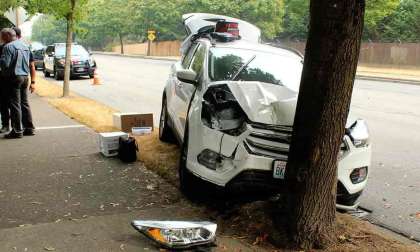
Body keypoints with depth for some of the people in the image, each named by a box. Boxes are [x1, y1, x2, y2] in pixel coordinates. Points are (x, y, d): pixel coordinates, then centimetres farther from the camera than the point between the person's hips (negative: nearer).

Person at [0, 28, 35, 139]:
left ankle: (17, 131, -1)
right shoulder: (25, 46, 13)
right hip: (25, 77, 7)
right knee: (25, 103, 13)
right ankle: (29, 128, 16)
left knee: (15, 105, -3)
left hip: (14, 77, -7)